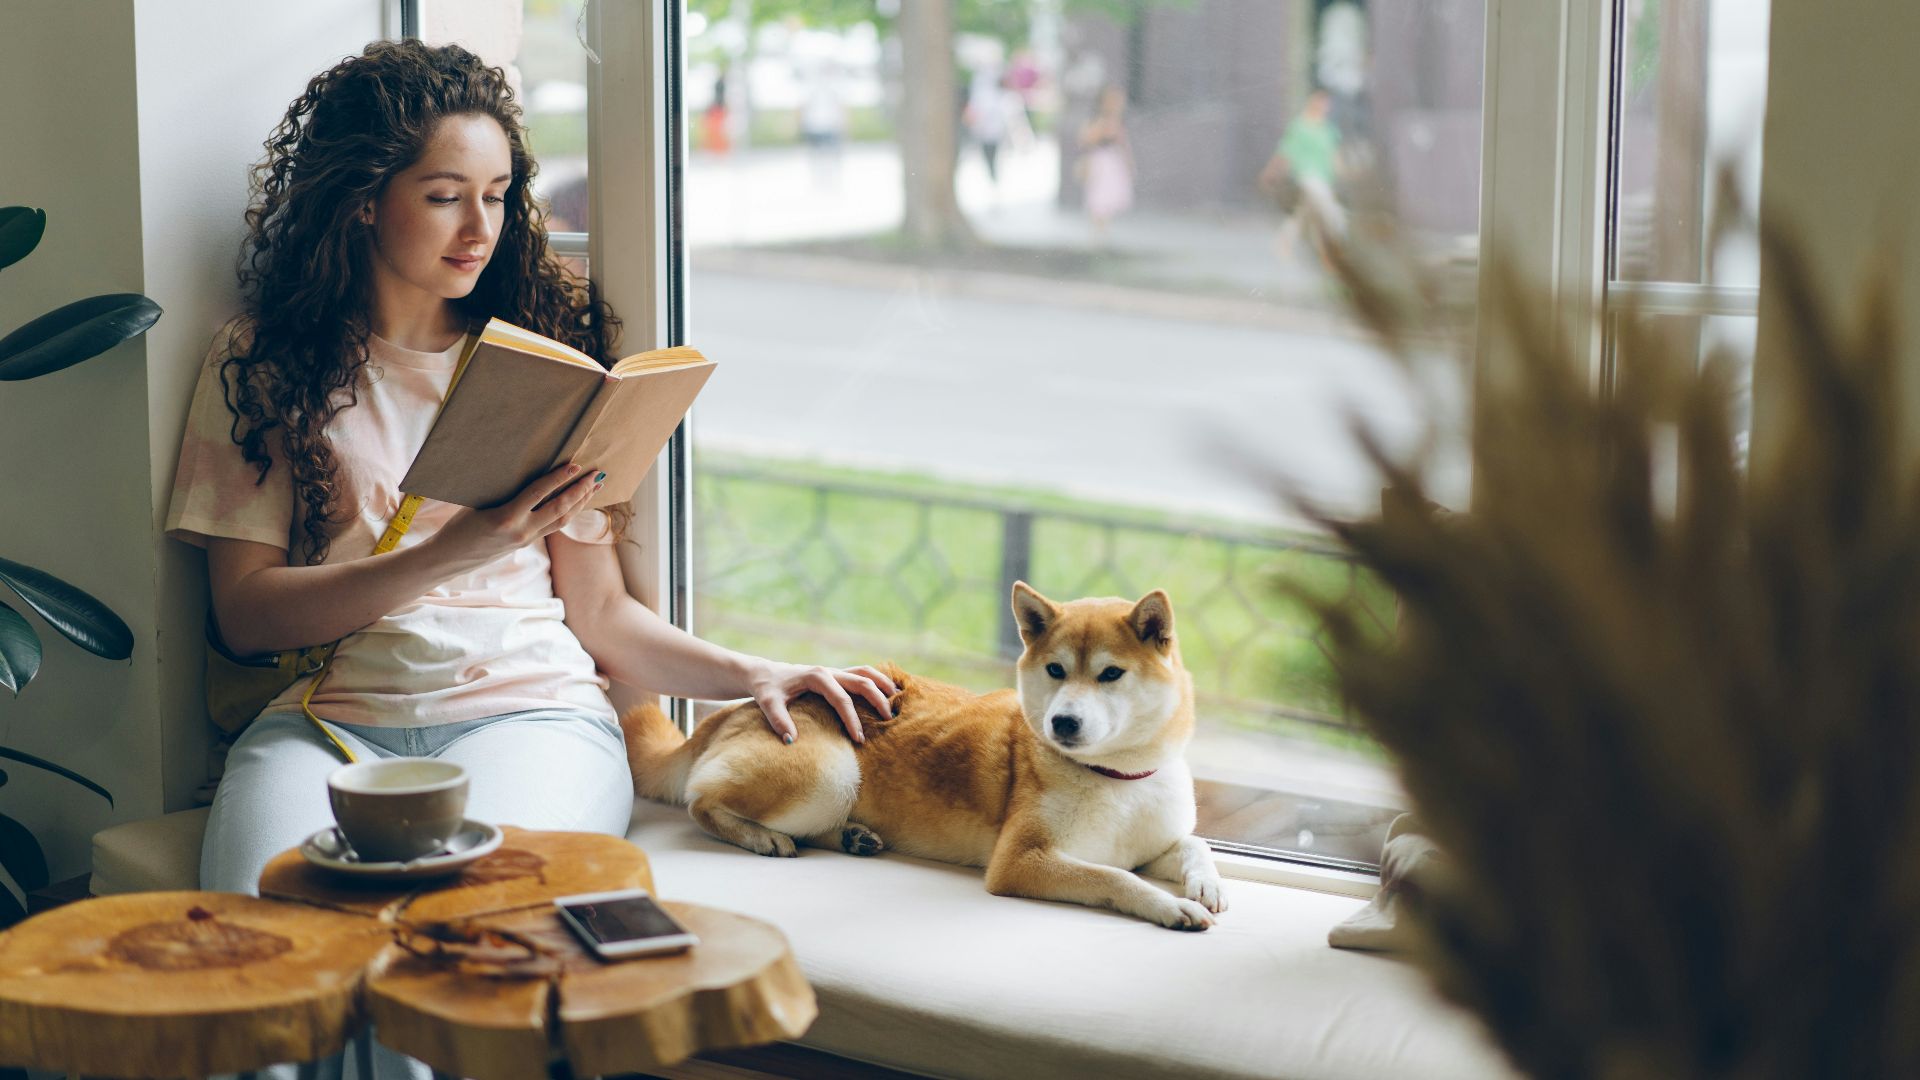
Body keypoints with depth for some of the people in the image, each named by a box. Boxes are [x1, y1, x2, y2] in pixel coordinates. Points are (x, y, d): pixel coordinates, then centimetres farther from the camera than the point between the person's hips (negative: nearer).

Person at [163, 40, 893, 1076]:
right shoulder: (263, 359, 11)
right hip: (330, 714, 0)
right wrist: (454, 552, -11)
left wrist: (754, 675, -3)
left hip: (531, 707, 1)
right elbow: (246, 611, 2)